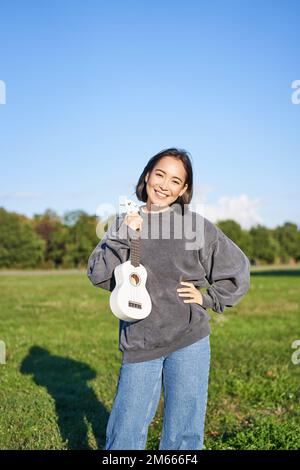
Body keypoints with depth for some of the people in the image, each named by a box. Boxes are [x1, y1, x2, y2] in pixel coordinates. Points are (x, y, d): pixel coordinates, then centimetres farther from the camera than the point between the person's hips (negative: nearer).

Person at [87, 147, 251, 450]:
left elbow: (238, 270, 8)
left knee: (184, 434, 9)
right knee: (125, 435, 7)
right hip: (138, 343, 2)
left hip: (189, 341, -1)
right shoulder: (125, 223, 5)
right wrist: (124, 238, -14)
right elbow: (97, 275, -3)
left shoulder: (197, 225, -1)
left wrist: (207, 298, -1)